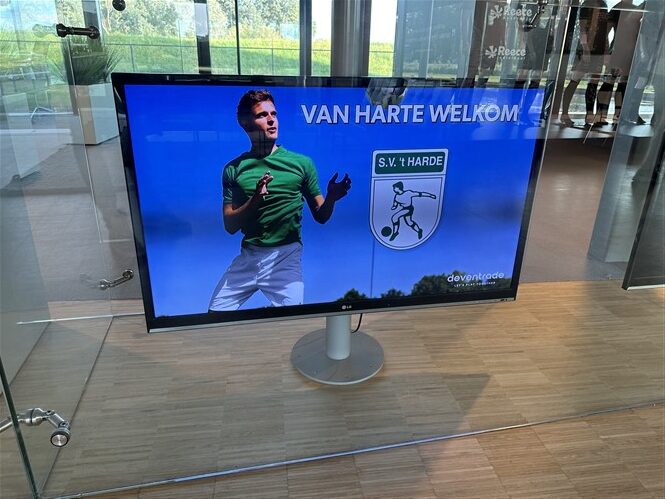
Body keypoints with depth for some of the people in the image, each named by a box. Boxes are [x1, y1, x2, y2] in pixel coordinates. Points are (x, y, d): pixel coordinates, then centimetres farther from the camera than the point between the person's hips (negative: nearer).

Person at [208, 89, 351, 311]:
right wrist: (255, 200, -18)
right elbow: (230, 226, 0)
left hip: (285, 254, -2)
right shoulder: (233, 169, 4)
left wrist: (331, 198, -19)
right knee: (215, 311, 6)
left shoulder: (302, 163, 1)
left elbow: (320, 216, 3)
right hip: (248, 255, 2)